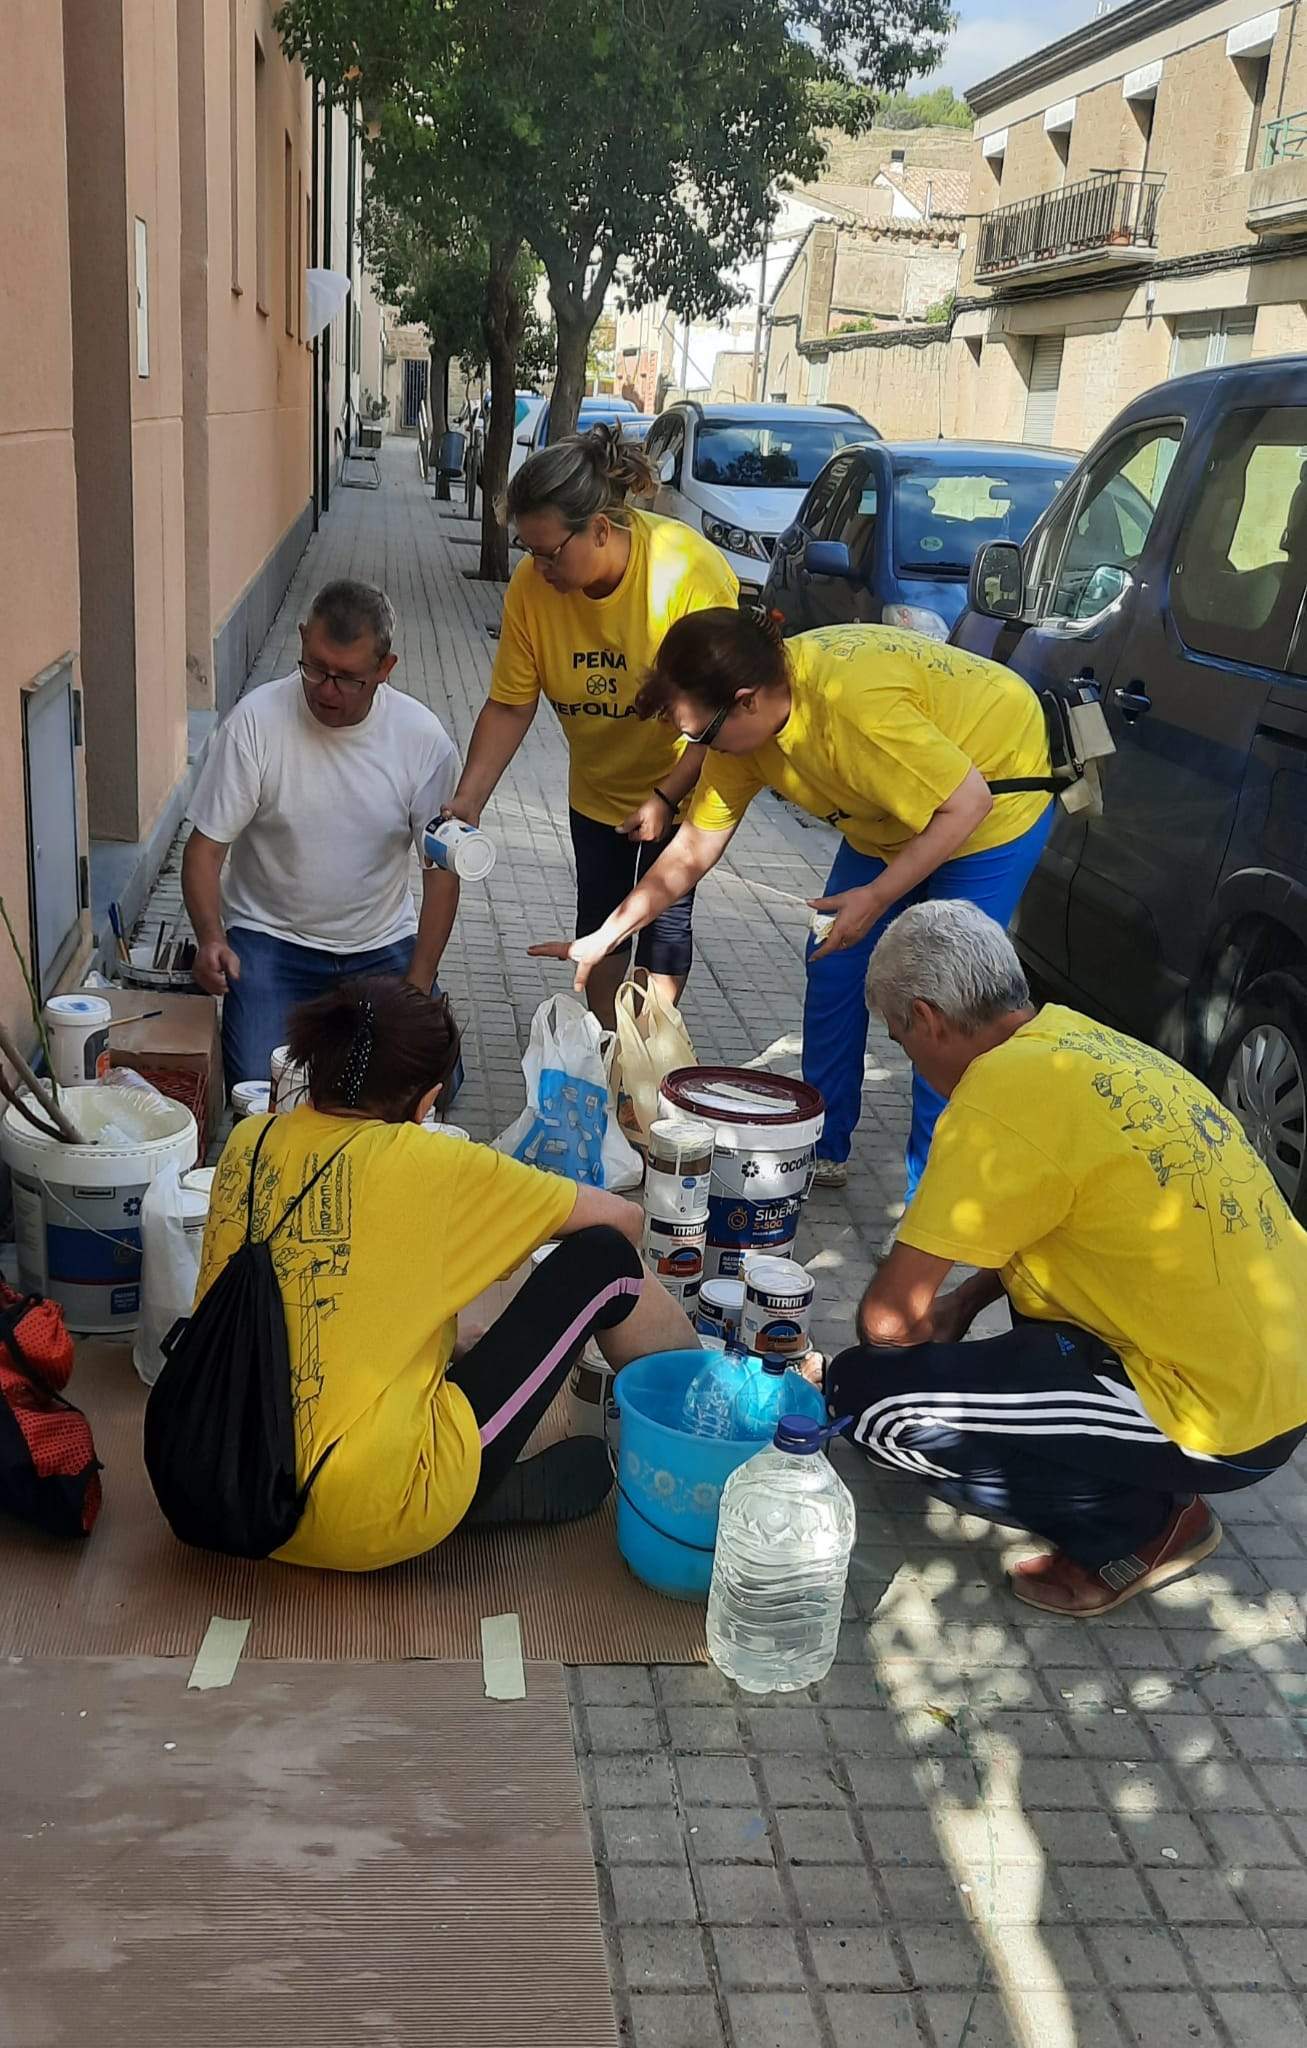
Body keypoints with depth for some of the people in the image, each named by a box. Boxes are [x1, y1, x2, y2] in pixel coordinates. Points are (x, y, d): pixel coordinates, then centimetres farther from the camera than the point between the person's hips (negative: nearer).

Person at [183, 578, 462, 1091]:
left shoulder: (425, 740, -11)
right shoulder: (256, 720, -16)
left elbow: (441, 870, -3)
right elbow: (205, 848, -11)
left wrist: (417, 988, -10)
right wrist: (211, 938, -30)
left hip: (383, 945, 2)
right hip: (271, 938, -2)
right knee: (259, 1088, -20)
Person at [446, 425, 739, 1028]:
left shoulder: (691, 571, -31)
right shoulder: (531, 585, -21)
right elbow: (510, 705, -14)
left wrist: (666, 796, -25)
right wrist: (466, 801, -24)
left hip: (681, 786, -4)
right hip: (597, 788, 4)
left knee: (666, 922, 1)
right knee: (598, 917, 13)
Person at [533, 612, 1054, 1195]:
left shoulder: (856, 706, -39)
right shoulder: (746, 724, -14)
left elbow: (967, 803, -30)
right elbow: (693, 850, -3)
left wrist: (877, 896, -30)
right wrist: (602, 938, -3)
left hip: (997, 790, -8)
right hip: (890, 818, 8)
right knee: (833, 967, 6)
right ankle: (824, 1150, 21)